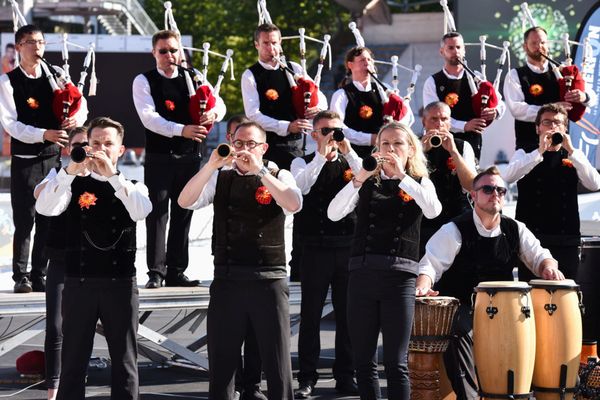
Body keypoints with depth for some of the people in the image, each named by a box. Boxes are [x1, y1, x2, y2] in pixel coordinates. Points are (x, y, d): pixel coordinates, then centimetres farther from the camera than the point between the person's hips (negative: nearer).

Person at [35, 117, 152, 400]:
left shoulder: (133, 187, 6)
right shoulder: (74, 184, 5)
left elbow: (141, 212, -17)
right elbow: (45, 208, -15)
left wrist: (113, 175, -27)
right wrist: (70, 171, -28)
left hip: (120, 284, 0)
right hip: (79, 283, 0)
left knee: (124, 360, 4)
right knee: (73, 359, 2)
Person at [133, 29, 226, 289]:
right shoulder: (144, 81, -2)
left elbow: (219, 102, 2)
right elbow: (148, 117, -15)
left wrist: (213, 113, -24)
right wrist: (181, 130, -28)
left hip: (190, 156, 4)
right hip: (159, 157, -4)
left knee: (183, 214, 7)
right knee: (158, 213, -6)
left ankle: (176, 272, 13)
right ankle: (156, 272, -4)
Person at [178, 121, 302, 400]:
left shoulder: (278, 177, 4)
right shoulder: (220, 178, 9)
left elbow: (294, 204, -17)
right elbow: (185, 201, -6)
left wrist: (259, 170, -21)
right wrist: (211, 165, -17)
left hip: (269, 281, -2)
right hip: (227, 280, 2)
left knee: (277, 363, 1)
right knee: (221, 363, 7)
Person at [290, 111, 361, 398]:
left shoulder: (350, 162, 11)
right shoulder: (304, 163, 6)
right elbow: (302, 185, -16)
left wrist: (347, 151, -15)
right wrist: (322, 153, -21)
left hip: (348, 247, 2)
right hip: (316, 248, -2)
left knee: (347, 314, 5)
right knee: (310, 314, 2)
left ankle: (345, 377, 13)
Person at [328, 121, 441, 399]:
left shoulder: (420, 183, 10)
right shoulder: (367, 184, 12)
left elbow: (433, 210, -13)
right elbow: (333, 213, -4)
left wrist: (401, 176, -16)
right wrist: (359, 178, -17)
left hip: (400, 275, -2)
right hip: (362, 272, 2)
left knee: (396, 363, -4)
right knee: (363, 360, 4)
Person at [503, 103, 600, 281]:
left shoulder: (574, 157, 13)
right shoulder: (525, 155, 10)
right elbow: (509, 177, -11)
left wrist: (571, 151, -12)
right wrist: (540, 151, -18)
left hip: (566, 240, 1)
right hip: (531, 238, -1)